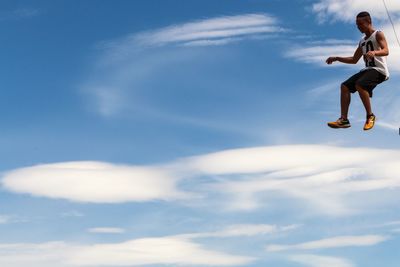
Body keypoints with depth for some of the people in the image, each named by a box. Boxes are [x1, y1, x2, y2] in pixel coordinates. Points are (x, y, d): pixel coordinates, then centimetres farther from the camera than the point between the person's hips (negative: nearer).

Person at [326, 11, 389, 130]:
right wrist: (337, 58, 16)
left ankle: (370, 116, -17)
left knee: (359, 85, -31)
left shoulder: (378, 34, -4)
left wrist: (374, 52, -43)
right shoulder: (362, 41, 19)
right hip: (368, 69, 9)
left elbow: (386, 51, -22)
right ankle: (344, 119, -3)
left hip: (379, 70, -9)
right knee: (345, 86, 0)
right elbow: (354, 60, 26)